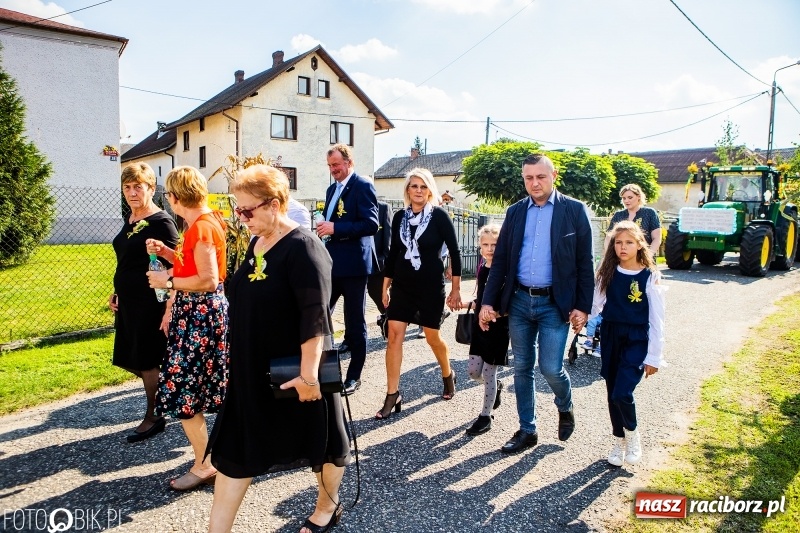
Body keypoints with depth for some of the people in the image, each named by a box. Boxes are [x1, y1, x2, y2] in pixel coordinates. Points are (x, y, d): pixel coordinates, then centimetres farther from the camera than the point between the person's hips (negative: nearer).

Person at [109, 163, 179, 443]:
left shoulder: (162, 222, -15)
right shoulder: (130, 219, 11)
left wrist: (168, 308, -19)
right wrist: (117, 292, 18)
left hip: (150, 303, -9)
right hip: (128, 302, 9)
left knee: (147, 361, 2)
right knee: (130, 359, 15)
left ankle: (154, 417, 18)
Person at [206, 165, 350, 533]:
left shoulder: (303, 247, -20)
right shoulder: (257, 243, 6)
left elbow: (315, 315, -25)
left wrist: (309, 372, -26)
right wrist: (240, 364, 20)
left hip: (296, 371, -8)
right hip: (253, 371, 8)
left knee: (319, 441, 14)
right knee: (233, 447, 11)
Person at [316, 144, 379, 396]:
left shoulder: (363, 186, -9)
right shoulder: (332, 189, 17)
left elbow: (371, 224, -19)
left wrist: (335, 228, -22)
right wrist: (325, 228, 5)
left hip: (353, 264, -8)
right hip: (331, 263, 8)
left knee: (355, 323, 4)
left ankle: (354, 376, 17)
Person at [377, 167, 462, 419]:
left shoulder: (439, 216, -8)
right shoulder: (399, 216, 3)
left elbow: (454, 252, -4)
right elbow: (393, 252, 9)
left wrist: (456, 288, -5)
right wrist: (385, 287, 9)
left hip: (431, 286, -3)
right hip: (402, 285, 4)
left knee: (432, 337, 9)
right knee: (394, 335, -5)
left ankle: (448, 375, 38)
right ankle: (392, 395, 4)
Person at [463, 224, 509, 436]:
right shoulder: (482, 268, 7)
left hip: (498, 325, -6)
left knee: (489, 372, 1)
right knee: (473, 370, 8)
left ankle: (486, 416, 16)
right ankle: (496, 387, 39)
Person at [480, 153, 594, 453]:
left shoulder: (574, 210, -2)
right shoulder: (515, 212, 7)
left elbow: (584, 263, -2)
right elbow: (500, 260, 7)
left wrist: (583, 306, -8)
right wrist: (488, 301, 1)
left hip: (555, 303, -3)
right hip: (519, 300, 4)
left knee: (551, 367, -5)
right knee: (522, 368, 9)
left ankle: (565, 408, 29)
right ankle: (527, 431, 25)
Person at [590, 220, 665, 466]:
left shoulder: (650, 277, -8)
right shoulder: (608, 273, 3)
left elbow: (657, 320, -6)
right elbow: (595, 304, 2)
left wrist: (654, 357, -6)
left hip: (636, 340, -4)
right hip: (610, 337, 4)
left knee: (622, 393, -14)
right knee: (612, 393, 10)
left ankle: (632, 435, 16)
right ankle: (619, 441, 30)